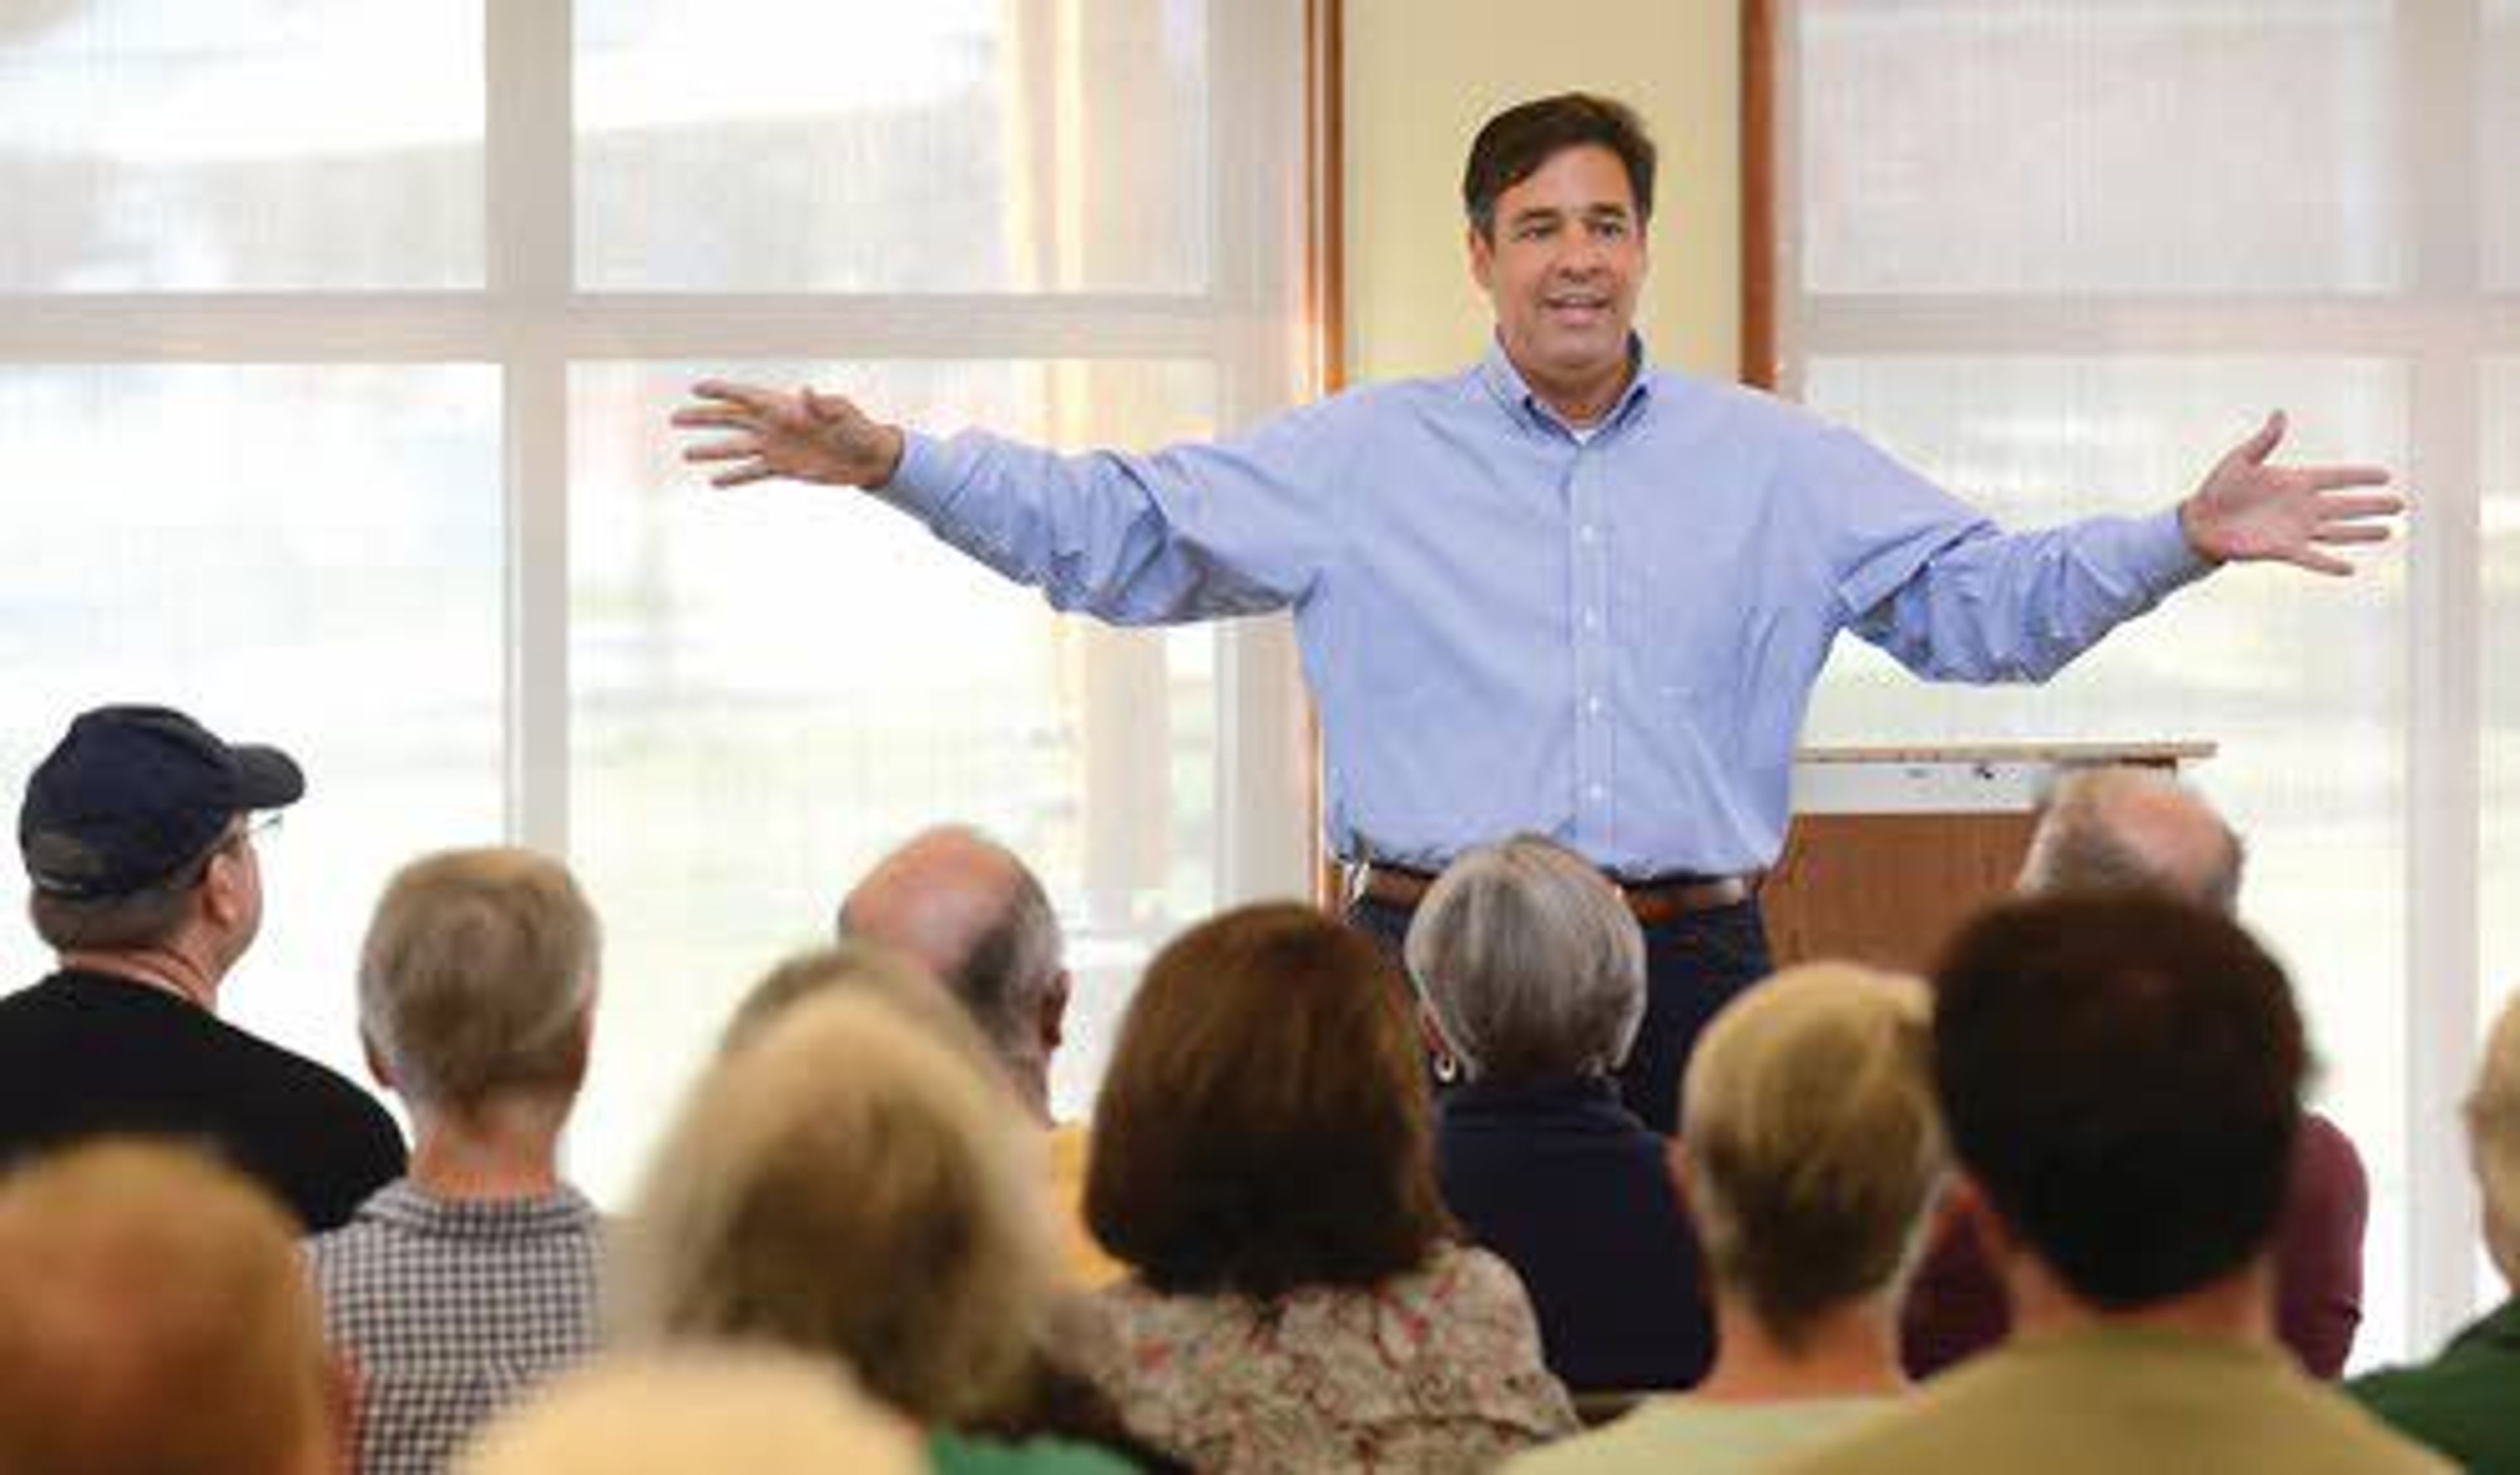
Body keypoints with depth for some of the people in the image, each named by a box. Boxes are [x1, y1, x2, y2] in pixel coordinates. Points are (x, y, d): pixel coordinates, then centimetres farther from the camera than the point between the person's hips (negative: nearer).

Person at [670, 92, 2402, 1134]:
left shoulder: (1775, 465, 11)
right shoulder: (1363, 457, 7)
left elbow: (1983, 602, 9)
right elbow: (1118, 534, 5)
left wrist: (2182, 540, -5)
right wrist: (891, 461, -5)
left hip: (1692, 965, 1)